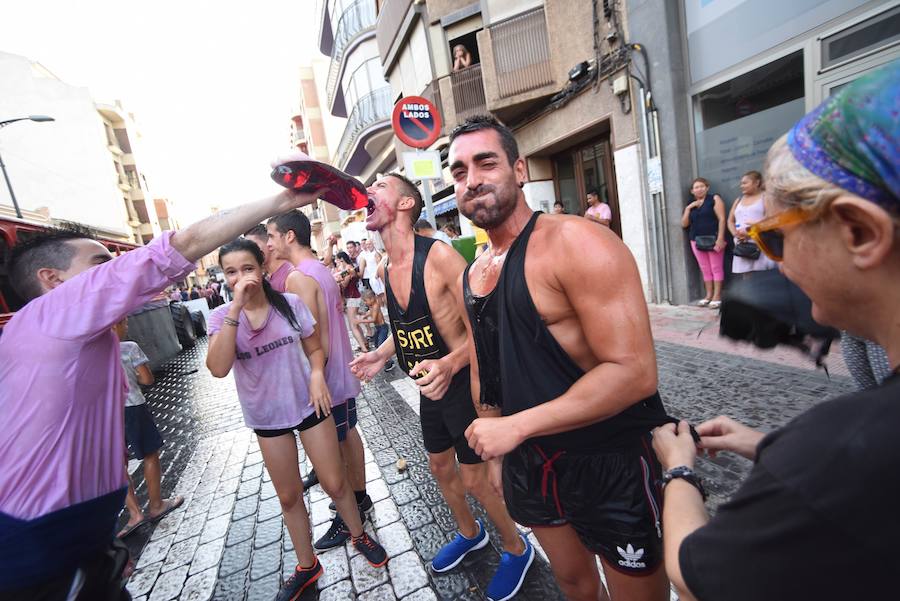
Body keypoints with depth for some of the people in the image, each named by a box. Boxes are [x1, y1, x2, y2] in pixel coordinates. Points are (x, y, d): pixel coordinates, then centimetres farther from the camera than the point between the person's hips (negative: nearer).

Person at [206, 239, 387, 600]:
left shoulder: (290, 303, -9)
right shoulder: (222, 317, -10)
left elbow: (314, 348, 1)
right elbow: (218, 368, -27)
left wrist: (317, 373, -20)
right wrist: (236, 308, -32)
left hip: (308, 405, -1)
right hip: (267, 418, 1)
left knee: (335, 484, 8)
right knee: (288, 496, 17)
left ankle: (360, 536, 37)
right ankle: (306, 566, 40)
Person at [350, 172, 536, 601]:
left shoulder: (439, 255, -23)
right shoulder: (385, 270, 2)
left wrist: (449, 363, -36)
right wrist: (381, 355, 3)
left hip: (461, 383, -8)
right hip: (429, 387, 8)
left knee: (475, 479, 7)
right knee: (440, 468, 23)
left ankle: (516, 549, 38)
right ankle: (469, 533, 53)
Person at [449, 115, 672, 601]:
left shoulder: (575, 243, -21)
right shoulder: (469, 278, 3)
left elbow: (634, 372, -26)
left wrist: (515, 427, -25)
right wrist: (497, 454, 13)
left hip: (611, 464, -6)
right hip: (529, 463, 7)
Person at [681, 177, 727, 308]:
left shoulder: (714, 199, 2)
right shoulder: (690, 205, 16)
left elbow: (721, 219, -6)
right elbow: (684, 224, 11)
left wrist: (720, 238, -15)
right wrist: (688, 208, 0)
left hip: (712, 238, -4)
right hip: (696, 240, 5)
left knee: (716, 268, -4)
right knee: (705, 270, 7)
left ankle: (717, 296, -2)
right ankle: (709, 295, 12)